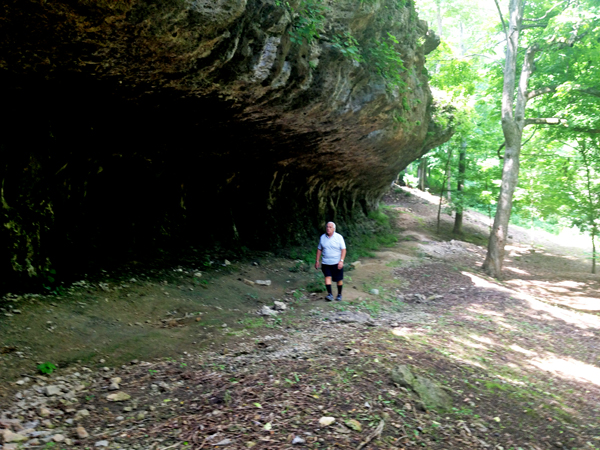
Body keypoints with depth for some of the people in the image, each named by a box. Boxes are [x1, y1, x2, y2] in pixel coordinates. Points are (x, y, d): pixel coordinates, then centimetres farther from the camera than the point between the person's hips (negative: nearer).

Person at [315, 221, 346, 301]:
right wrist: (317, 261, 7)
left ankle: (339, 294, 20)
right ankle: (330, 294, -13)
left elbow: (343, 249, -6)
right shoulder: (322, 237, 5)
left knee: (339, 279, 5)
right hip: (325, 263, 2)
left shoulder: (339, 237, -4)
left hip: (337, 263, -2)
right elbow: (319, 250, 12)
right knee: (327, 277, -12)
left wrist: (341, 261, -16)